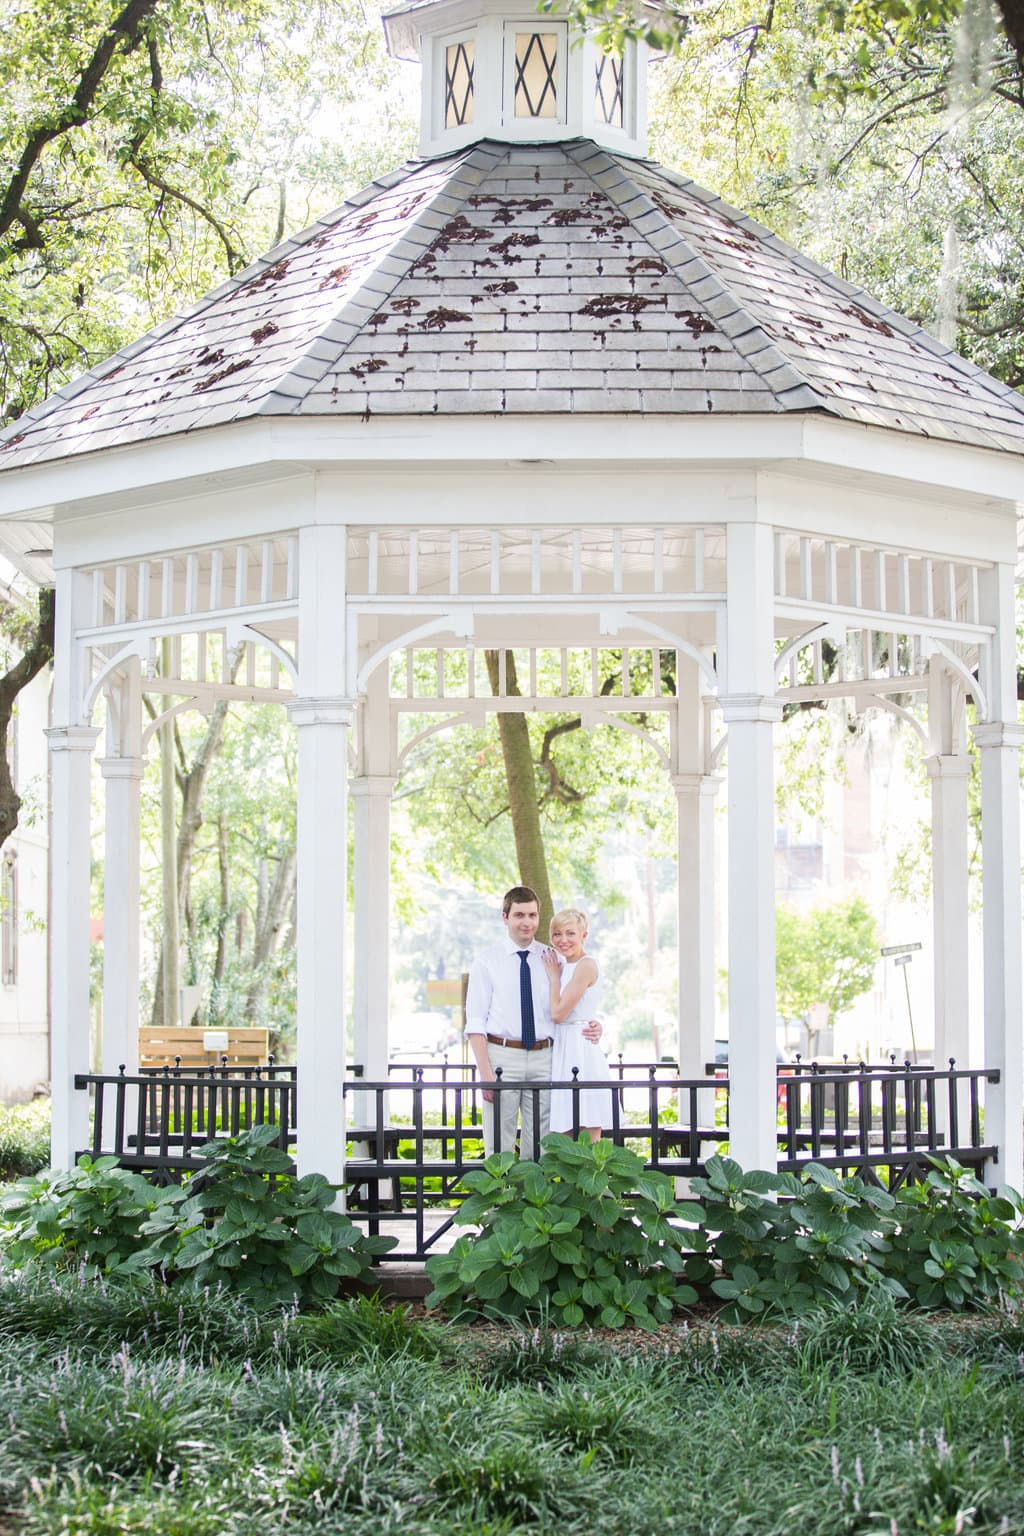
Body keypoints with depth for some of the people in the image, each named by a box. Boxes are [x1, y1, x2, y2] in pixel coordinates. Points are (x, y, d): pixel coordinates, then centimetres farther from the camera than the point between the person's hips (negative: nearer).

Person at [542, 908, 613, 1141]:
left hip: (581, 1049, -9)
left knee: (588, 1137, -9)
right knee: (566, 1136, 7)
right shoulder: (564, 967, 16)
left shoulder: (586, 965, -11)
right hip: (563, 1050, 9)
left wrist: (554, 976, -4)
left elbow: (559, 1013, -13)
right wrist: (555, 974, 12)